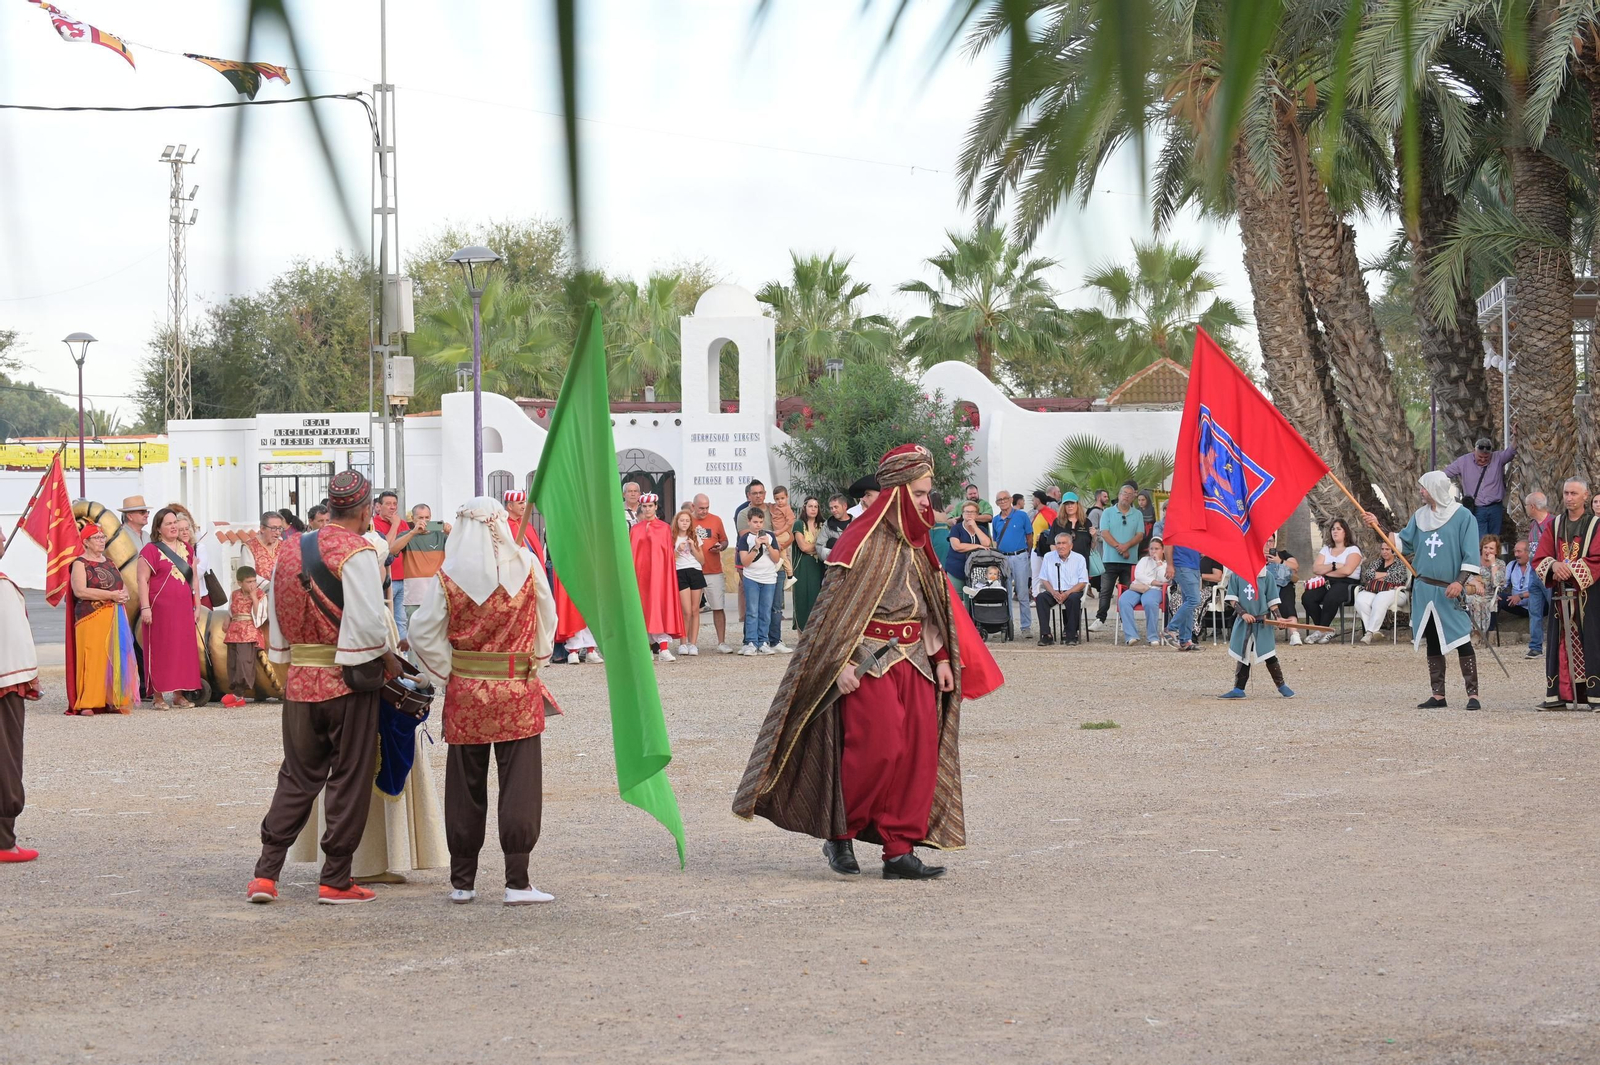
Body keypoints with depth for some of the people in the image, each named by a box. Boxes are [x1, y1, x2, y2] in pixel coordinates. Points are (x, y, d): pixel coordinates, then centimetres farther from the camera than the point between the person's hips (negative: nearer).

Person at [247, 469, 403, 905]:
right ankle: (335, 880, 7)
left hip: (299, 681, 6)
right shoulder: (358, 553, -11)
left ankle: (265, 873, 8)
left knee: (297, 776, 14)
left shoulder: (291, 552, 9)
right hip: (348, 681, -6)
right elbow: (368, 621, -19)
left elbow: (275, 617, 13)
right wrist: (389, 658, -3)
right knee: (349, 779, 4)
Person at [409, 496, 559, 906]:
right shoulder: (527, 565, -4)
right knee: (519, 786, 2)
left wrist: (448, 673, 4)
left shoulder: (448, 577, -6)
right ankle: (517, 882, -2)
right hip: (520, 689, -1)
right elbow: (547, 619, 7)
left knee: (466, 787, 10)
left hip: (465, 691, 1)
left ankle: (462, 881, 16)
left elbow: (423, 633, -6)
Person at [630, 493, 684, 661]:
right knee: (644, 608, 2)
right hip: (641, 571, 3)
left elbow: (669, 554, 2)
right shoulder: (635, 529, 11)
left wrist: (668, 575, -6)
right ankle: (651, 644, 9)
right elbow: (631, 553, 9)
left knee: (660, 607, -10)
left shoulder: (664, 528, 5)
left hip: (658, 571, -3)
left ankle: (663, 649, -16)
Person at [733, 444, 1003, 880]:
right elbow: (837, 605, -12)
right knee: (877, 749, -15)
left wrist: (941, 657, 14)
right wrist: (842, 664, -18)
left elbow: (934, 606, 22)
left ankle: (900, 851, 4)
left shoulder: (915, 544, 15)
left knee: (919, 753, 0)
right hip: (869, 662, -8)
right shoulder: (865, 541, -9)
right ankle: (838, 836, 4)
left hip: (913, 660, 8)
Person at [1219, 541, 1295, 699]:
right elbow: (1232, 598, -1)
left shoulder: (1267, 576, -1)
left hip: (1263, 622, -1)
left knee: (1269, 656, 0)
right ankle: (1238, 689, 11)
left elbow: (1272, 600, 1)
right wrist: (1243, 613, -12)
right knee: (1243, 656, 7)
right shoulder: (1236, 576, 0)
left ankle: (1281, 686, 11)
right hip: (1244, 621, 1)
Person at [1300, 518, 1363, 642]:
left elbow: (1347, 570, -12)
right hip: (1326, 584, 5)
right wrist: (1334, 566, -7)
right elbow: (1315, 569, 8)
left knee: (1330, 598, -39)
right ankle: (1325, 632, -19)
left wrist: (1325, 571, -2)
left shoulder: (1353, 550, 6)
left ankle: (1321, 631, -25)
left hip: (1346, 584, -5)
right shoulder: (1326, 549, 23)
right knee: (1307, 597, -26)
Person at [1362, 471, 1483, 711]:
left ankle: (1472, 694, -7)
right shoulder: (1420, 516, 11)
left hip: (1450, 592, -6)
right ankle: (1437, 695, 13)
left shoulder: (1462, 516, -7)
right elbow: (1404, 543, 14)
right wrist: (1377, 527, 6)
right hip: (1424, 590, 6)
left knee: (1461, 641, -9)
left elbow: (1471, 555, -10)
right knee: (1433, 643, 9)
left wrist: (1460, 582, -20)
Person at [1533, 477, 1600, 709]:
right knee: (1561, 644, 1)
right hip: (1561, 595, 4)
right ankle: (1561, 693, 1)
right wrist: (1554, 565, -13)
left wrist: (1570, 570, -18)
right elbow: (1539, 559, 8)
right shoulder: (1554, 525, 13)